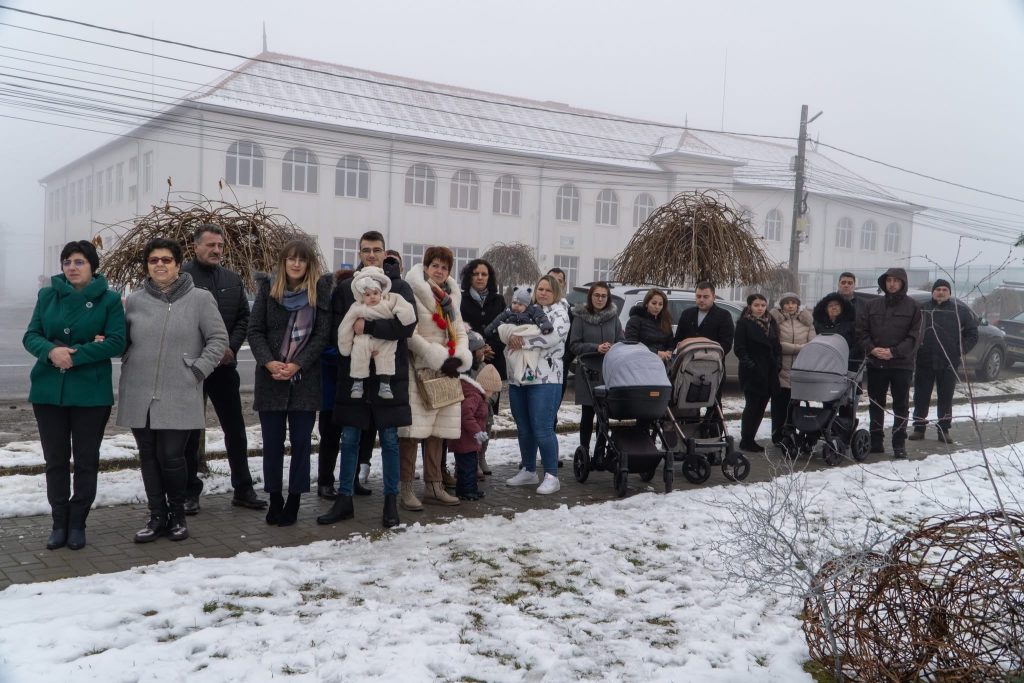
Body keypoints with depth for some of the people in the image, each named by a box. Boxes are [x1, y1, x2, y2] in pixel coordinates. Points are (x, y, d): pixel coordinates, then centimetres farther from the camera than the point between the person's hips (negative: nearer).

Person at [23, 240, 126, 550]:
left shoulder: (109, 299, -3)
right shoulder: (48, 295, 6)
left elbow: (117, 342, -11)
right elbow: (31, 336, 2)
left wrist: (74, 355, -19)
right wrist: (51, 351, -19)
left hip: (92, 393, -3)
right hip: (48, 391, 3)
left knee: (86, 461, 6)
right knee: (55, 460, 9)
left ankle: (77, 524, 19)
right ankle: (59, 523, 21)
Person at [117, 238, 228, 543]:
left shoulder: (200, 299, -3)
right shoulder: (135, 300, 7)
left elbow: (218, 339, -1)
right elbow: (123, 339, 19)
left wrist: (198, 371, -7)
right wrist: (129, 366, 5)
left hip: (179, 397, -4)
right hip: (139, 395, 4)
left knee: (171, 457, -6)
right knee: (149, 457, 10)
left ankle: (177, 513, 19)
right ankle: (158, 517, 24)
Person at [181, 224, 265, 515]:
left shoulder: (233, 280, 10)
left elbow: (243, 318, 12)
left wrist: (231, 347, -4)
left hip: (225, 365, 5)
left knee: (235, 428, 9)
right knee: (190, 431, 6)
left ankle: (243, 489, 19)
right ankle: (190, 492, 16)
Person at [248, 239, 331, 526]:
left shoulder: (320, 291, 0)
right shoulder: (268, 288, 3)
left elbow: (323, 334, -3)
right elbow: (255, 330, 1)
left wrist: (297, 365, -13)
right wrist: (268, 362, -14)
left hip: (305, 379, -1)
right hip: (270, 378, 1)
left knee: (301, 441, 2)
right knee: (272, 442, 6)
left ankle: (294, 500, 12)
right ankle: (275, 499, 17)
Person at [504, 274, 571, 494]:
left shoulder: (559, 312, 0)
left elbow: (552, 336, -17)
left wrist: (522, 340, -13)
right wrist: (512, 335, -9)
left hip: (545, 379, -6)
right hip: (517, 378, 7)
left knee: (543, 429, -9)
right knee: (524, 428, 13)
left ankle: (551, 476, 1)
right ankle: (528, 471, 26)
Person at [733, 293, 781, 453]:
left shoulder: (771, 323, 16)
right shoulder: (744, 323, -3)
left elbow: (777, 346, 19)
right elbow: (740, 348, -7)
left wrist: (778, 363, 5)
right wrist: (749, 364, -16)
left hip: (769, 373, 6)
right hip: (752, 373, -6)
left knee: (761, 405, 6)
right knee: (753, 405, -6)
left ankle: (749, 439, 15)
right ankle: (746, 441, 2)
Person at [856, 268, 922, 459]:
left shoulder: (912, 307, 1)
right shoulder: (872, 305, 8)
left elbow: (914, 336, -5)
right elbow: (861, 331, 6)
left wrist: (894, 352, -15)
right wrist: (872, 348, -10)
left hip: (902, 364, -2)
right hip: (875, 363, 3)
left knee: (901, 405, 3)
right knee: (876, 404, 9)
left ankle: (899, 443, 9)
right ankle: (876, 441, 17)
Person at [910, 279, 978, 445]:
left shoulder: (960, 310, 4)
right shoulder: (922, 309, 6)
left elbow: (972, 333, 9)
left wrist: (962, 351, -3)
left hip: (949, 363, 0)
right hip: (924, 362, 1)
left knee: (946, 398, 7)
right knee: (921, 396, 5)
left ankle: (944, 429, 16)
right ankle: (919, 427, 16)